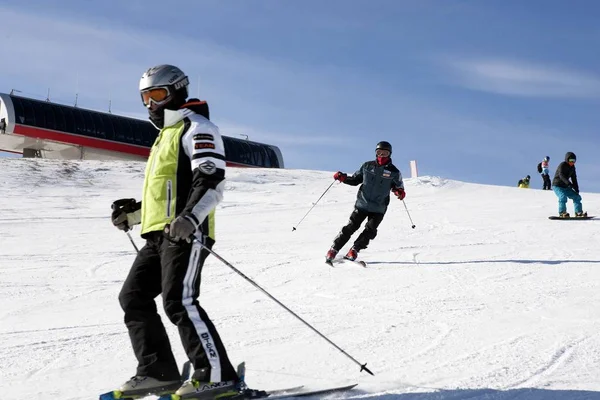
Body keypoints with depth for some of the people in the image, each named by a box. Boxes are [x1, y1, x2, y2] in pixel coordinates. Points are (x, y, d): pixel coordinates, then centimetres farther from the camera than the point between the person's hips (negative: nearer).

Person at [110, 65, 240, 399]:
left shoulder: (196, 127, -2)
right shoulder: (166, 134, 27)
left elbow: (212, 180, -16)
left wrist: (190, 218, -30)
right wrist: (135, 213, 23)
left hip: (185, 232, -10)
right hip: (159, 233, 10)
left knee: (179, 302, -17)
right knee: (134, 298, 5)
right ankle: (158, 372, 6)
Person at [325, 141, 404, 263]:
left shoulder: (394, 172, -1)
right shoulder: (367, 166, 4)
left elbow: (398, 187, 10)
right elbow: (355, 179, 13)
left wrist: (400, 192, -13)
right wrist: (343, 178, -3)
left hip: (379, 208, 0)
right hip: (362, 204, 0)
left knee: (370, 231, -10)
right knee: (351, 227, -4)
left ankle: (354, 250, 1)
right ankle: (333, 250, 3)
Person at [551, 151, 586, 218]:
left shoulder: (572, 167, 6)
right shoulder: (562, 165, -18)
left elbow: (574, 179, 11)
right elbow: (561, 176, -34)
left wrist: (576, 189, 2)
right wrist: (569, 184, -47)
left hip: (565, 186, 8)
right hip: (557, 186, -8)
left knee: (577, 197, 2)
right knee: (563, 197, -31)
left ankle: (579, 212, 8)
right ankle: (562, 213, -24)